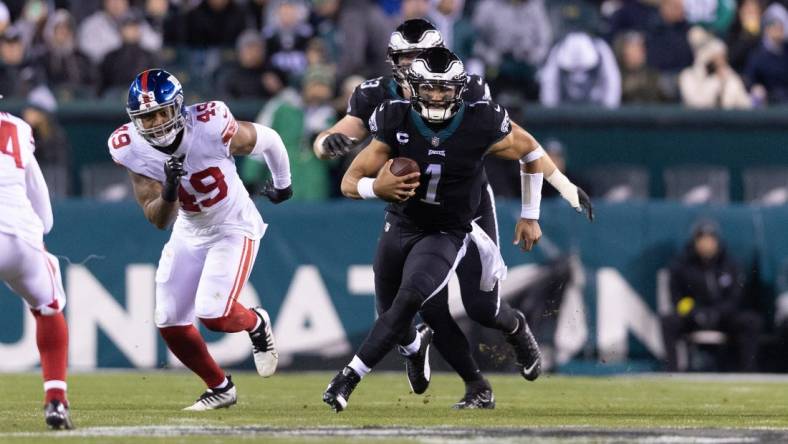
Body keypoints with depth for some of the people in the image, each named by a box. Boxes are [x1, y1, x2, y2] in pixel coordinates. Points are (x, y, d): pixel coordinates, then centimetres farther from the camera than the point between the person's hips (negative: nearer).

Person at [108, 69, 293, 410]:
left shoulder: (211, 127, -29)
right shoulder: (132, 149, -19)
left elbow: (268, 140, -8)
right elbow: (159, 221, -17)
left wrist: (282, 184, 11)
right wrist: (170, 190, -39)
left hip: (234, 227, -4)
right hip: (189, 233, 4)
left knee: (214, 314, -19)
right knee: (170, 323, 1)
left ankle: (257, 324, 16)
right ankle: (219, 388, 23)